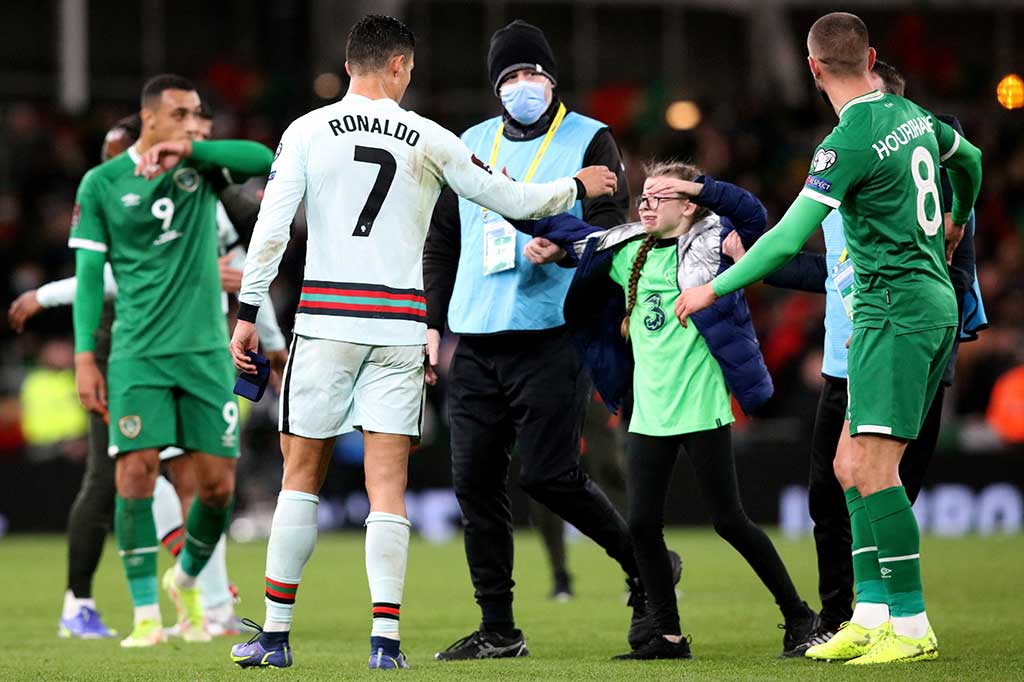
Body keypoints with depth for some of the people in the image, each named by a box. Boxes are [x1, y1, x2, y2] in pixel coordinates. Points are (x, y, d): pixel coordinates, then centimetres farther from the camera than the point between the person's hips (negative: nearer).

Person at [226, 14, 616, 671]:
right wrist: (578, 186, 26)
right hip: (400, 326, 0)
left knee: (301, 475, 8)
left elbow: (271, 226, -4)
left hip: (326, 320, 0)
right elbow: (511, 200, 9)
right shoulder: (428, 140, 3)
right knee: (387, 487, 1)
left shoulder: (307, 131, 2)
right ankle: (386, 639, -6)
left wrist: (248, 312, 1)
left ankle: (275, 634, 9)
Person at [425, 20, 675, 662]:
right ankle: (498, 629, 9)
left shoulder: (589, 141, 2)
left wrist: (561, 246, -27)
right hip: (477, 343, 5)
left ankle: (646, 567, 12)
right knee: (475, 481, 1)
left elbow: (611, 226, -7)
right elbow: (443, 240, 23)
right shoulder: (473, 144, 17)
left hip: (552, 337, -5)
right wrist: (431, 321, 15)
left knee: (550, 475, -11)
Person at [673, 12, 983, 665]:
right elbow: (969, 157, 31)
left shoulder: (850, 141, -15)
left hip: (895, 310, -9)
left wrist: (715, 288, -6)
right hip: (935, 301, 9)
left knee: (872, 466, -13)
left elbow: (789, 237, -17)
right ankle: (871, 617, 6)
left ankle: (913, 625, -16)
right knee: (853, 466, 10)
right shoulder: (913, 114, 11)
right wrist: (958, 221, 51)